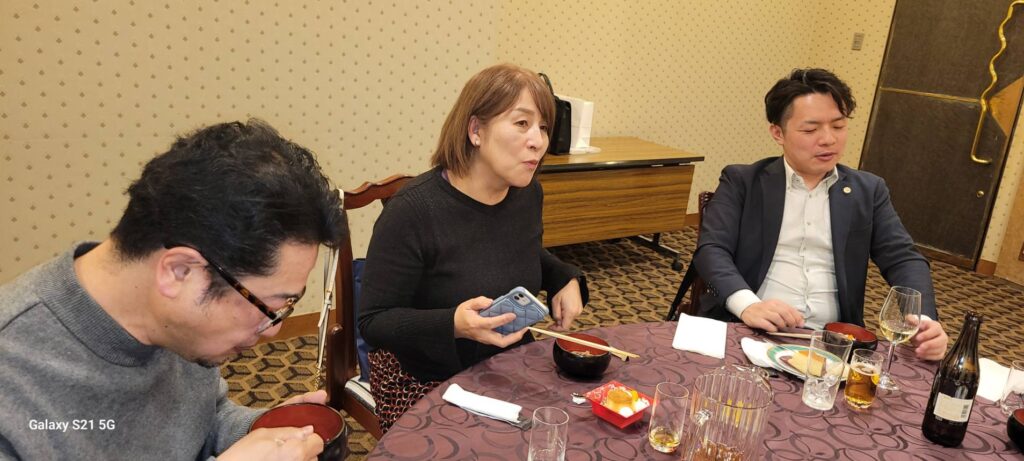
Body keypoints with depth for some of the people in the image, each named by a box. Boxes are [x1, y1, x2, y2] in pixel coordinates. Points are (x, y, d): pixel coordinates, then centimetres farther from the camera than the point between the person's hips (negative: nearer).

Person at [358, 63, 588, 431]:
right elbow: (373, 321, -18)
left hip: (512, 367, 6)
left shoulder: (528, 193, -2)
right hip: (427, 383, -5)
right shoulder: (412, 210, -23)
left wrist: (566, 279, 0)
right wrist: (454, 324, -34)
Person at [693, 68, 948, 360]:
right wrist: (747, 305, -26)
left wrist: (923, 319, -15)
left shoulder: (868, 190, 14)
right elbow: (712, 249, -6)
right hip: (746, 331, -3)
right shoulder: (742, 181, 5)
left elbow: (903, 258, 7)